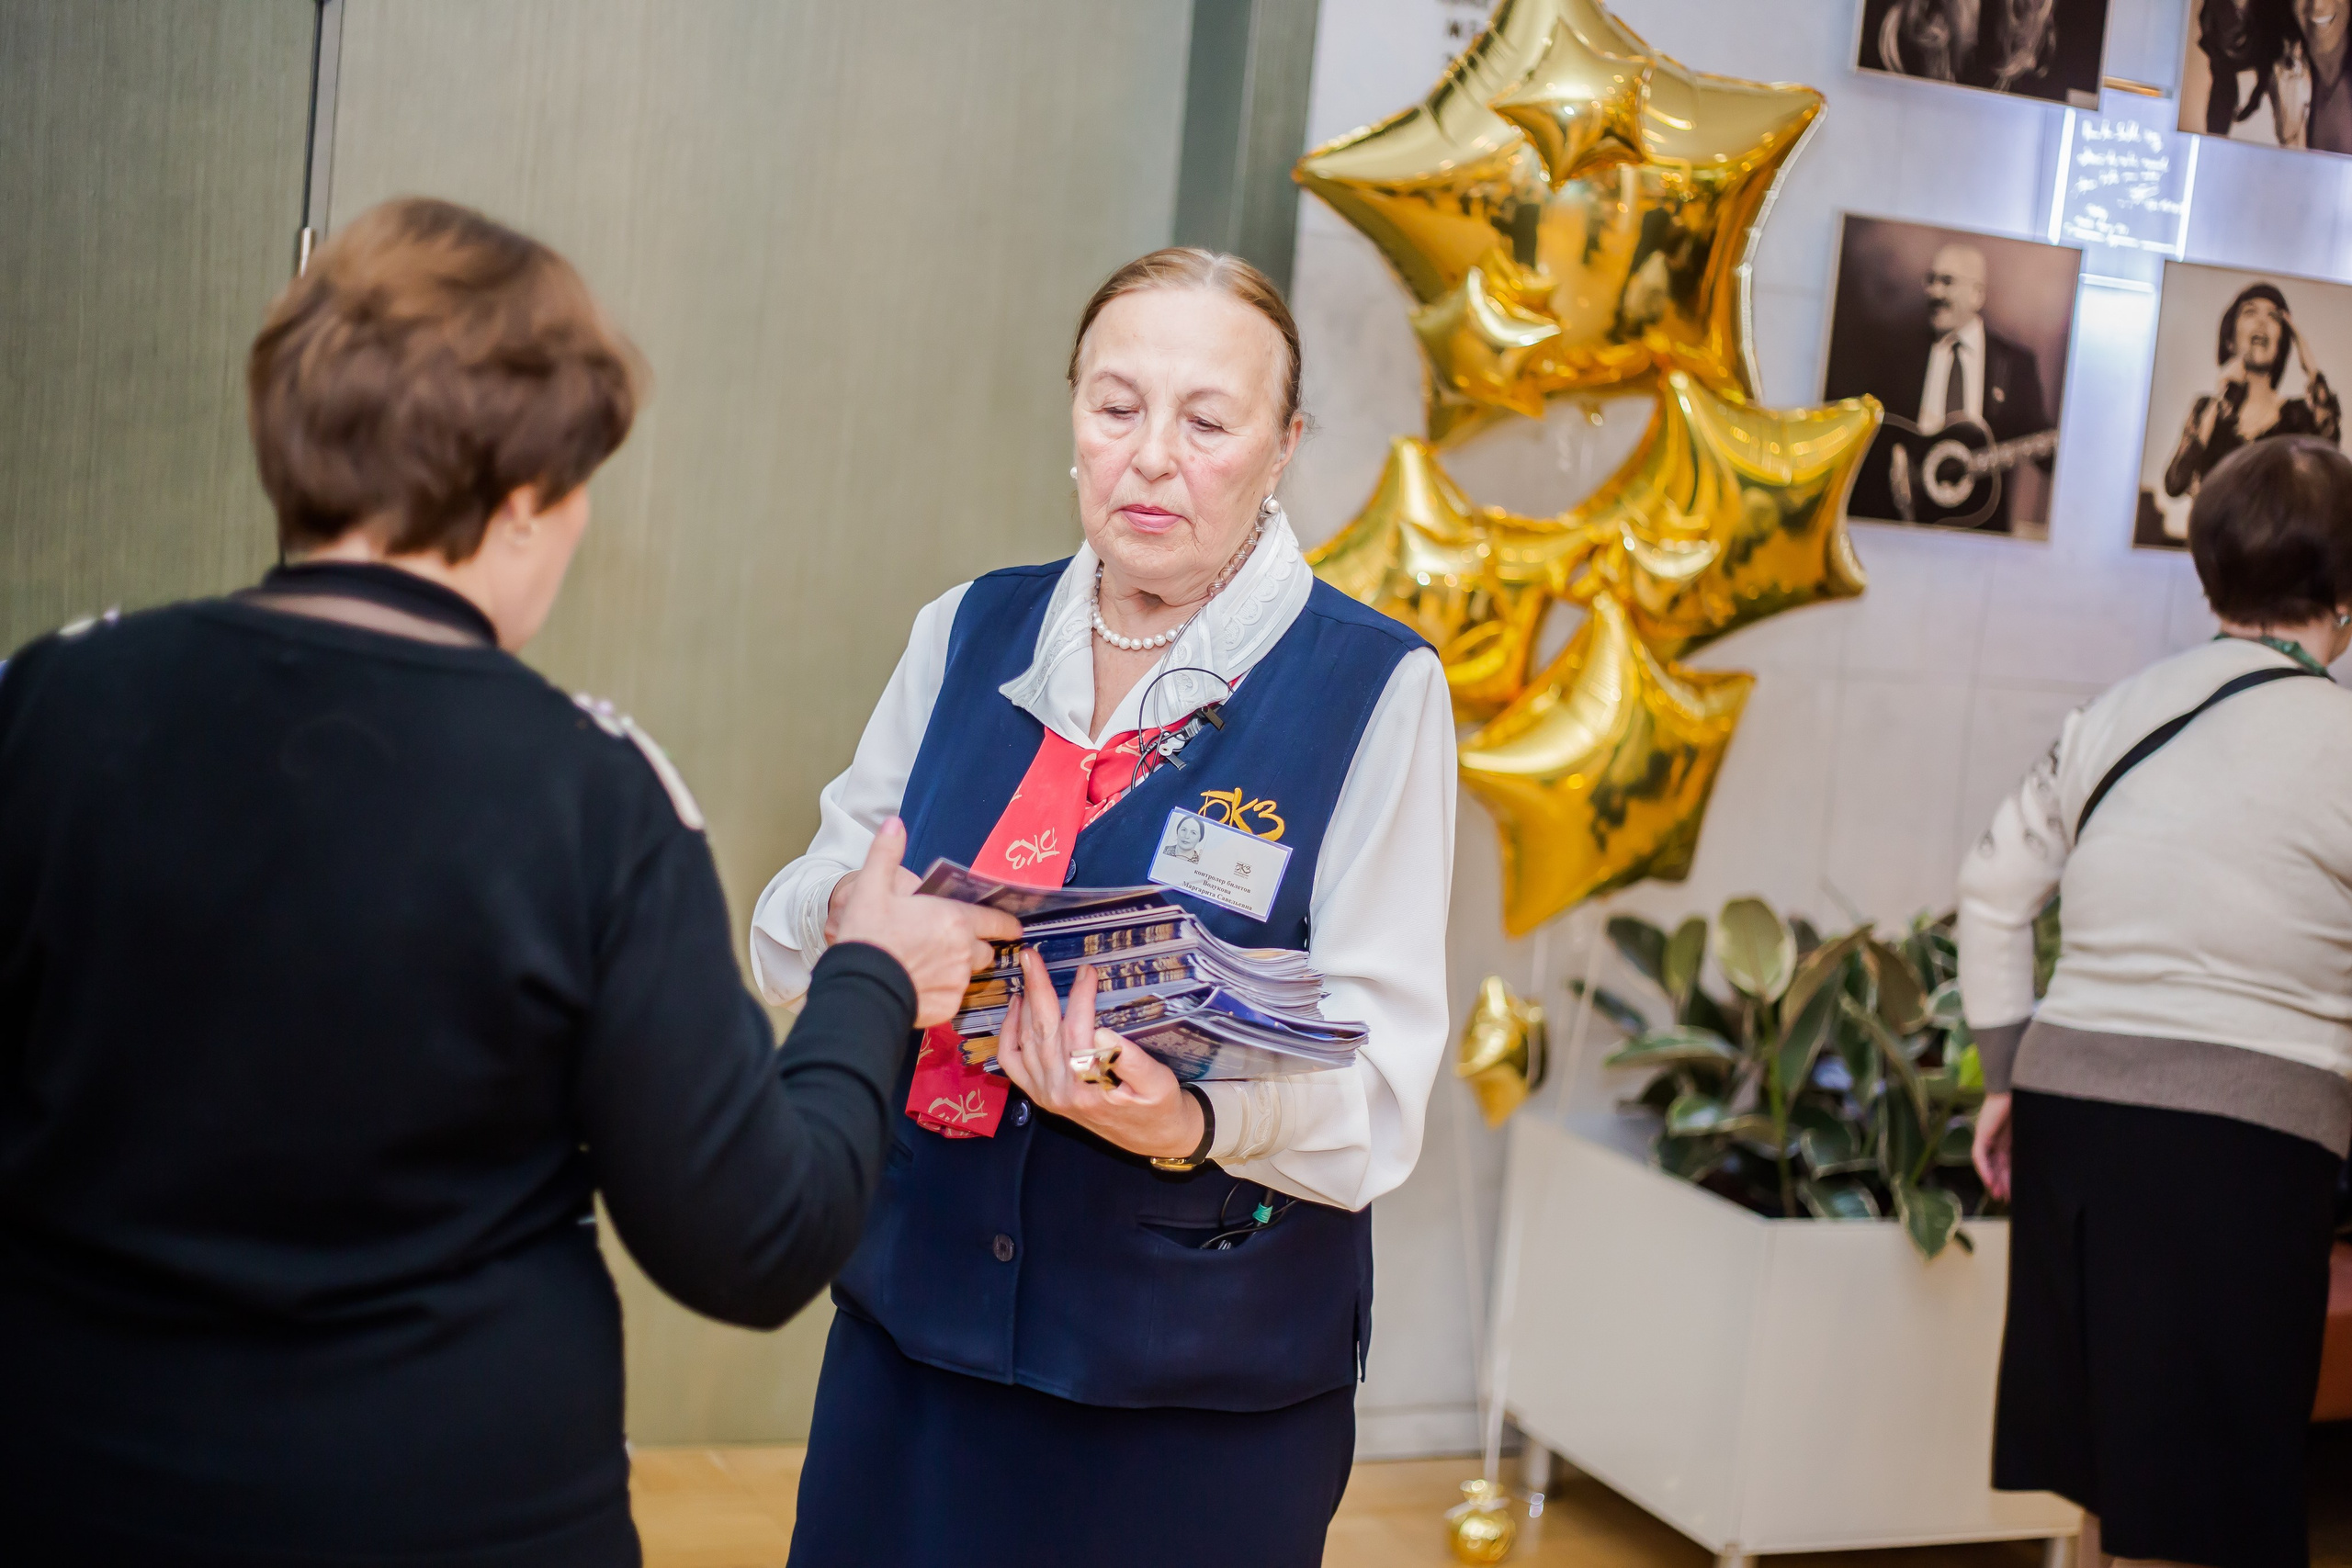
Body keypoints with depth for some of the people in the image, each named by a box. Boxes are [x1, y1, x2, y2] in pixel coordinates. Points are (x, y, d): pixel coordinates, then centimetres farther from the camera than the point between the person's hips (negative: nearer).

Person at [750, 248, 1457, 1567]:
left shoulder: (1377, 688, -7)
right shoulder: (968, 635, 5)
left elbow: (1378, 1075, -12)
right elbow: (789, 926, 8)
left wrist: (1195, 1121, -32)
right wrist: (854, 923, -16)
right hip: (914, 1318, 4)